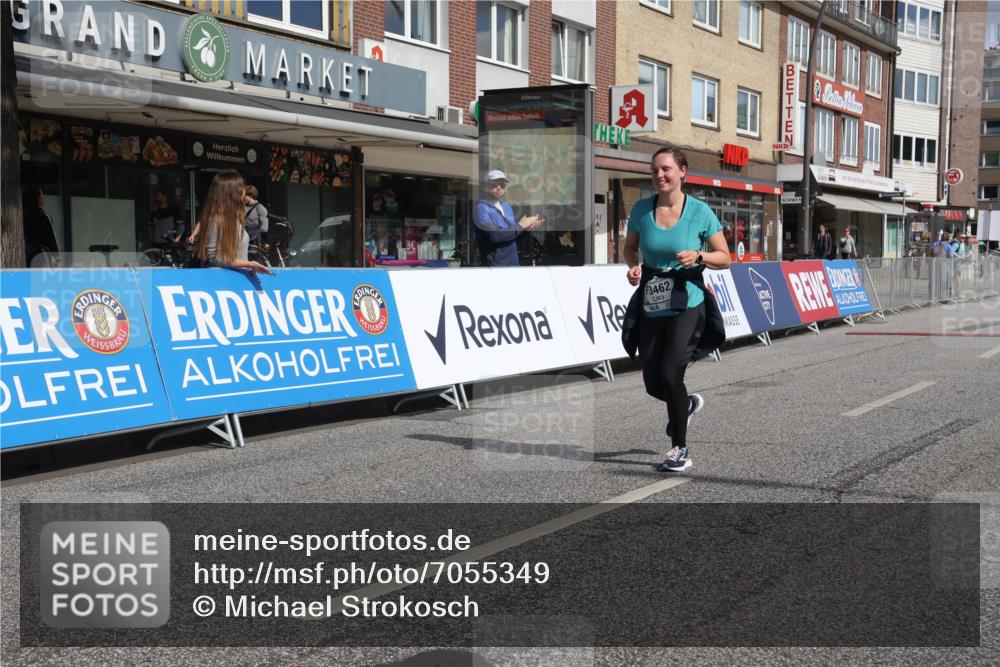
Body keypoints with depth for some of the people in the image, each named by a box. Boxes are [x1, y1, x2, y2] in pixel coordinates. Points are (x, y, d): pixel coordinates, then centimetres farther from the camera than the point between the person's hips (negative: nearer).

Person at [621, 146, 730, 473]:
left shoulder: (699, 211, -7)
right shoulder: (641, 209, 0)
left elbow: (725, 258, 0)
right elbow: (630, 247, 16)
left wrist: (699, 256, -19)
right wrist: (633, 266, -6)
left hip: (687, 306, -4)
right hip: (650, 307, 4)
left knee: (670, 375, -16)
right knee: (653, 384, 6)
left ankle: (680, 450, 5)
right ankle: (688, 404, 43)